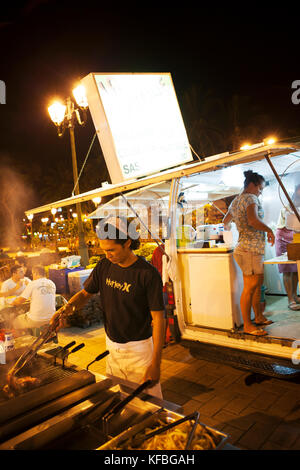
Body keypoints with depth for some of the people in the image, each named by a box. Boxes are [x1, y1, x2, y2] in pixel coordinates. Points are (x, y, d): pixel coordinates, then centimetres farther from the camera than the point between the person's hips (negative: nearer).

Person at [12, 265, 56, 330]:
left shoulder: (33, 284, -12)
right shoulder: (52, 284, 4)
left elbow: (20, 301, -7)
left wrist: (13, 302, 15)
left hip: (36, 321, -6)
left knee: (15, 322, 18)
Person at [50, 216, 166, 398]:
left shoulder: (148, 273, -19)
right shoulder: (104, 266, -3)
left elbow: (158, 319, -17)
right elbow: (85, 293, 9)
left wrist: (155, 363, -18)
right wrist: (66, 308, -12)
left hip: (139, 349, -5)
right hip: (112, 346, 5)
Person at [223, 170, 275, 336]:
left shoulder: (235, 201, 18)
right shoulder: (250, 198, -10)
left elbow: (225, 221, 31)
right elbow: (253, 220, -29)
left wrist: (228, 228, 52)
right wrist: (269, 230, -14)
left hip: (253, 249, 10)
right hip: (250, 249, -10)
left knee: (258, 283, 17)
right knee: (250, 287, -4)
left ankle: (259, 317, 29)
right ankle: (247, 325, 4)